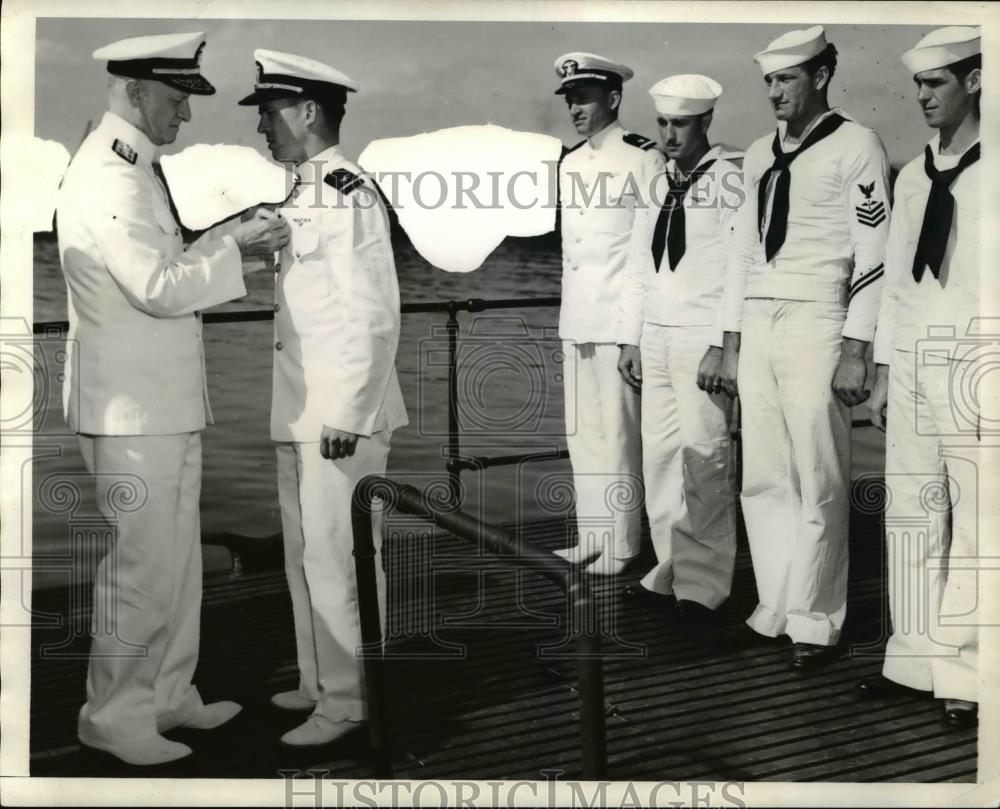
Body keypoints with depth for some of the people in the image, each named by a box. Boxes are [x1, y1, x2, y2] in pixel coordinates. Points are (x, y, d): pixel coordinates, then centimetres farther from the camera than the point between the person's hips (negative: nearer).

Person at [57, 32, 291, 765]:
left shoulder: (136, 168, 15)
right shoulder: (107, 175, -17)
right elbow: (158, 287, -24)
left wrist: (229, 241, 7)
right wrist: (233, 248, -15)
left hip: (167, 402, 10)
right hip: (131, 409, -10)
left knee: (178, 562, 17)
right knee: (139, 570, -1)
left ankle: (168, 696, 29)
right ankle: (114, 715, 14)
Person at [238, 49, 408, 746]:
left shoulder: (350, 194, -14)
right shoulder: (303, 194, 14)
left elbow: (375, 315, -18)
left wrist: (348, 414, -19)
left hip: (342, 414, -10)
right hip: (298, 411, 10)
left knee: (336, 560, -1)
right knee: (305, 557, 17)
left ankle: (346, 701, 11)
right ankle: (319, 681, 31)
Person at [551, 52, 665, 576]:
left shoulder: (643, 158, -7)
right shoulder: (569, 163, 15)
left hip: (621, 316, -7)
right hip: (576, 318, 8)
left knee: (617, 431, -4)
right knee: (581, 432, 12)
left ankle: (620, 544, 6)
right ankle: (590, 536, 22)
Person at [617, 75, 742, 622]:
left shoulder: (729, 177, -6)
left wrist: (722, 346, -16)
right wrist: (630, 338, 14)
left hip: (703, 339, -6)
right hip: (656, 337, 7)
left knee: (703, 455, -6)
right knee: (659, 454, 7)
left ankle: (703, 585, 2)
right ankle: (669, 571, 17)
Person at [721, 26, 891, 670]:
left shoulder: (856, 147, -4)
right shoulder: (759, 155, 16)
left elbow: (873, 254, -8)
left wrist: (855, 350, -14)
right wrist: (732, 344, 15)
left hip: (817, 327, -6)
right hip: (759, 328, 6)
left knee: (818, 485, -2)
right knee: (764, 481, 8)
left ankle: (815, 624, 8)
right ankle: (774, 610, 19)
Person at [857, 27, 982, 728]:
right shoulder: (912, 176, 14)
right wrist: (883, 374, 14)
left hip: (974, 360, -6)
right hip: (912, 358, 6)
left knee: (974, 518, -3)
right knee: (909, 513, 8)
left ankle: (965, 676, 6)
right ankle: (914, 659, 17)